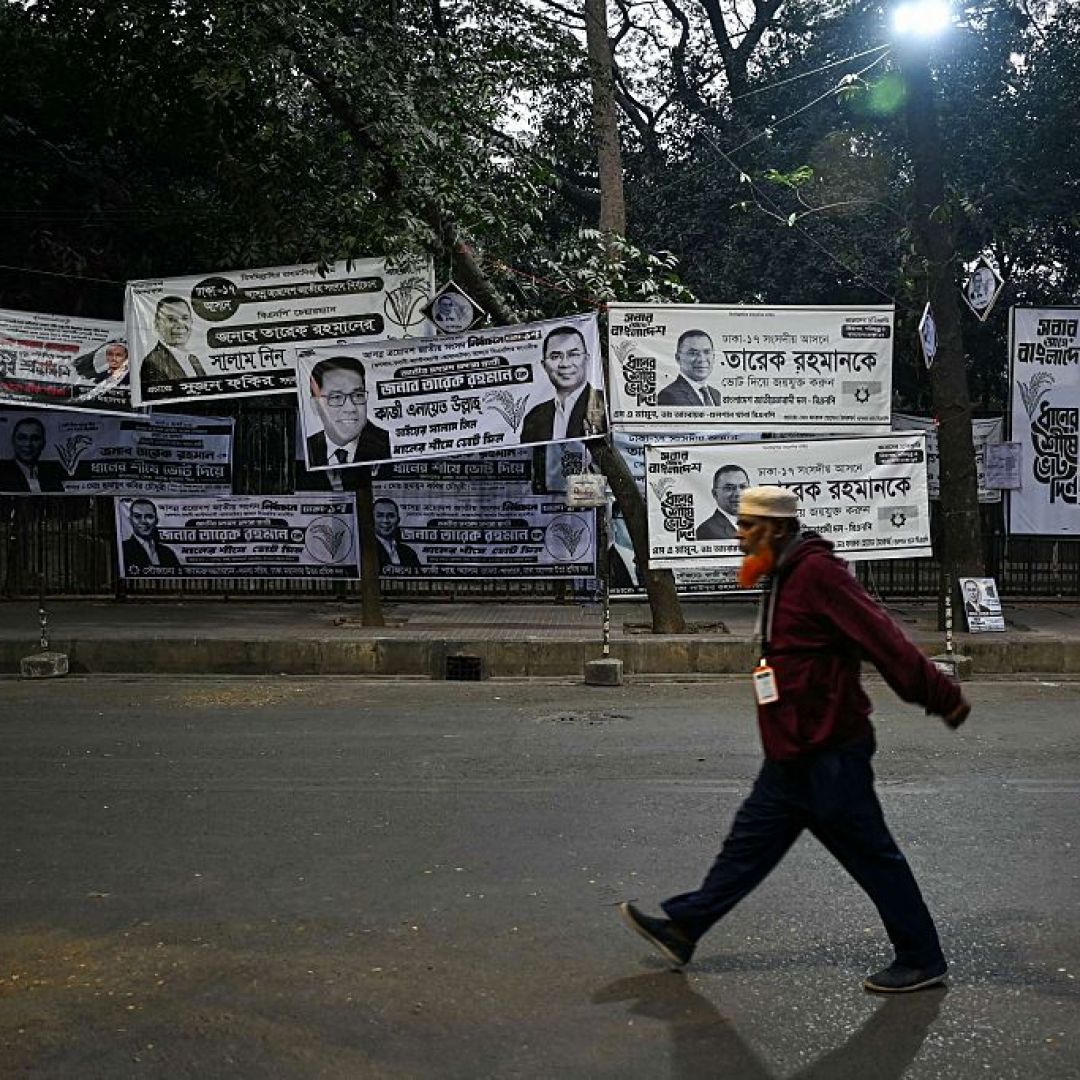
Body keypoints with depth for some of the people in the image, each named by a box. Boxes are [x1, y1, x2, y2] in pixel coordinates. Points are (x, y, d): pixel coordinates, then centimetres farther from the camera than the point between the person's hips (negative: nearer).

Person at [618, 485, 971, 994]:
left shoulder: (817, 573, -17)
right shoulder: (785, 577, 13)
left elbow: (882, 638, -22)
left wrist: (941, 696, -23)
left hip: (829, 752, -10)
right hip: (794, 755, 10)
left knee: (872, 855, 1)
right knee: (751, 841, 15)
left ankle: (921, 960, 14)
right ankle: (683, 928, 22)